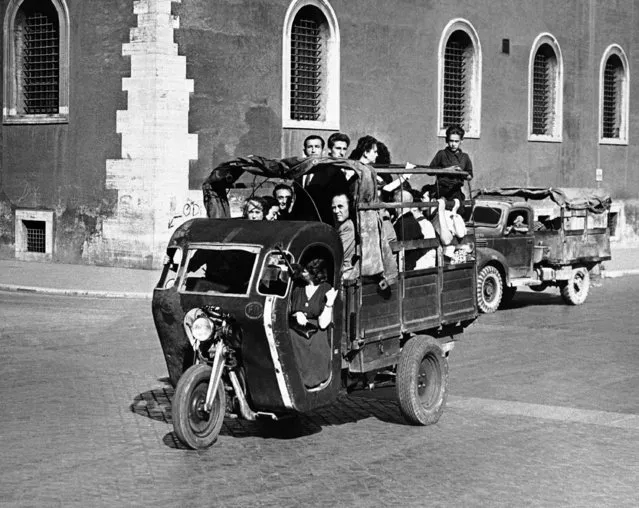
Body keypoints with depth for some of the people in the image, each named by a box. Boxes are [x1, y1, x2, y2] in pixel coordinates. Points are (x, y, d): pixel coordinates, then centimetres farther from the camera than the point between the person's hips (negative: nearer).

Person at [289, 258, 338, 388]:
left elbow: (323, 324, -6)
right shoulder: (297, 287, 9)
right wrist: (296, 314, -3)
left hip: (315, 334, -3)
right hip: (296, 332, 3)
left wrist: (329, 303, -18)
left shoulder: (327, 290, -1)